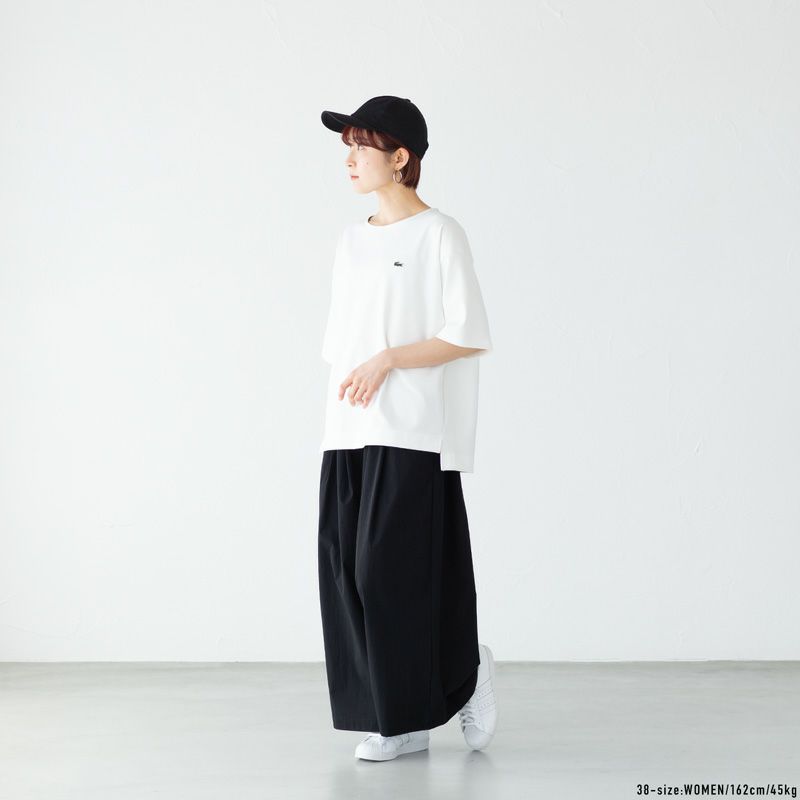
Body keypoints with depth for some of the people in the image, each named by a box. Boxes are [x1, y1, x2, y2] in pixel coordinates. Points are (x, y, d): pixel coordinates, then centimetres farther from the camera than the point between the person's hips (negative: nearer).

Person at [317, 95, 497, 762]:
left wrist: (386, 360, -14)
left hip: (413, 437, -7)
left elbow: (471, 337, -10)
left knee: (395, 571, -9)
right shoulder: (352, 241, 16)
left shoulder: (440, 234, -4)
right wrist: (335, 425, 10)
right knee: (349, 573, 2)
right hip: (351, 436, 7)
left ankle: (467, 669, 17)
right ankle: (401, 722, 12)